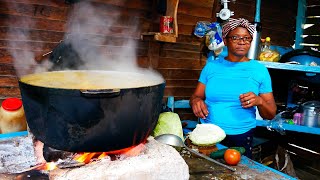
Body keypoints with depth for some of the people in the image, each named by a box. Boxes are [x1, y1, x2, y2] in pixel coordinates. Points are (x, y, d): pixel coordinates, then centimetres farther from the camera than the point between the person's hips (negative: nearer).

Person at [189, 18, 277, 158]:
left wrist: (259, 101, -19)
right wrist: (196, 101, -17)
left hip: (241, 138, 0)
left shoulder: (260, 70, 1)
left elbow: (271, 114, 3)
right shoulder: (211, 66, 5)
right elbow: (196, 96, 6)